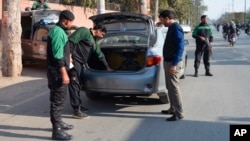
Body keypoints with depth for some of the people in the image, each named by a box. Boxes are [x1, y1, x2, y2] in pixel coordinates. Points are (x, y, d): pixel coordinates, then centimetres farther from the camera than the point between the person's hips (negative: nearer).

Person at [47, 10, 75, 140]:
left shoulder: (57, 30, 14)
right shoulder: (58, 32, -18)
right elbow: (58, 55, -23)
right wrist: (64, 73, -23)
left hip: (57, 70, 10)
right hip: (57, 71, -10)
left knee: (58, 99, 20)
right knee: (57, 100, -7)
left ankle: (58, 122, 33)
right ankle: (57, 130, -3)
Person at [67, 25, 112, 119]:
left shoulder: (93, 41, 23)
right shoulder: (85, 31, -4)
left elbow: (100, 55, 31)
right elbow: (72, 40, -16)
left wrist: (107, 67, 37)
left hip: (79, 62, 10)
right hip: (73, 59, -10)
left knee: (78, 84, 16)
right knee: (74, 84, -9)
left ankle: (78, 105, 29)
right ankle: (76, 111, -8)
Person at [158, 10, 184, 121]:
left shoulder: (176, 29, -18)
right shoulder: (171, 28, 13)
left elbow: (180, 48, -23)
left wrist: (174, 64, -26)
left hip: (173, 62, -10)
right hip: (168, 61, 10)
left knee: (174, 88, -6)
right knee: (170, 87, 17)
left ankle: (179, 113, 0)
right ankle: (173, 109, 27)